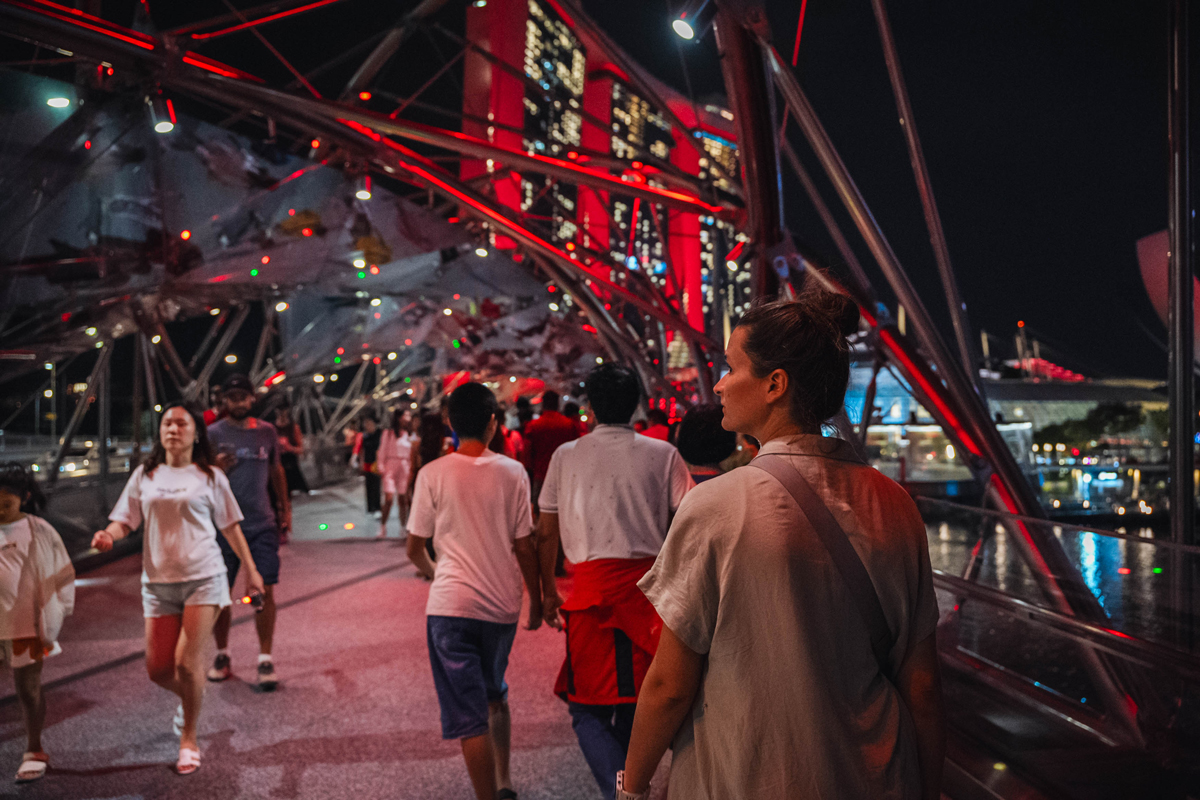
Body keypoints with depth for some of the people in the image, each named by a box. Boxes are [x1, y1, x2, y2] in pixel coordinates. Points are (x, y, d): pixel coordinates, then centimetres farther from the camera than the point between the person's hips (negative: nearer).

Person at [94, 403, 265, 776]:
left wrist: (251, 569, 9)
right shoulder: (145, 476, 9)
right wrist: (108, 534, -17)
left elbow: (230, 526, 9)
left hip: (203, 578, -3)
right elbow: (125, 519, 6)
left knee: (186, 662, -11)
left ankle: (188, 741, 9)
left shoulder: (209, 477, 4)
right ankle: (190, 696, 39)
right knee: (157, 669, 4)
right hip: (158, 581, 3)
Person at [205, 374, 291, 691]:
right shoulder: (213, 434, -1)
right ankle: (222, 654, 23)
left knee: (264, 591, -4)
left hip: (262, 525, 1)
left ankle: (265, 660, 3)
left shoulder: (267, 431, 8)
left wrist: (285, 508, 20)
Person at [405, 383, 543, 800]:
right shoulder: (512, 472, -3)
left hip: (451, 604, -3)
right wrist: (536, 602, 11)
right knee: (495, 696, 26)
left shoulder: (433, 474, -6)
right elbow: (525, 547, -1)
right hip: (502, 603, 3)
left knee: (470, 715, 3)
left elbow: (414, 549, 1)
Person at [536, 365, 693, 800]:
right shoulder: (663, 454, 4)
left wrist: (548, 592, 20)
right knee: (634, 700, 17)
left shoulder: (565, 455, 6)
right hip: (649, 583, 2)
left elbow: (545, 533, 10)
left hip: (592, 587, -1)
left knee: (588, 707, 5)